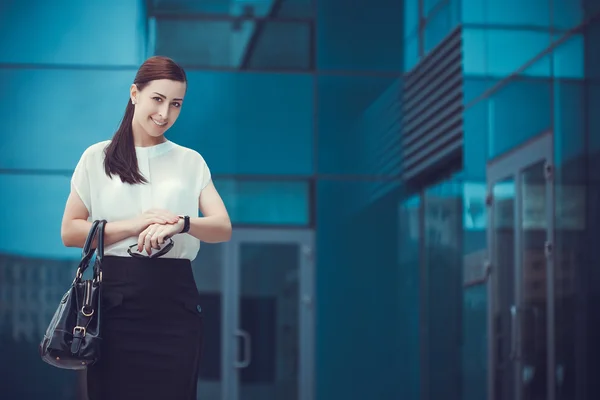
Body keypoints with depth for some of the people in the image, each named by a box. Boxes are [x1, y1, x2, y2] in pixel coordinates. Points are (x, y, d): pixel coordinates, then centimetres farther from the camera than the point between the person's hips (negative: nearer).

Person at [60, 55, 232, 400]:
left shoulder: (192, 162, 11)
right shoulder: (97, 158, 7)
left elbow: (224, 228, 0)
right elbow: (70, 232, 0)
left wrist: (181, 224, -21)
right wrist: (134, 225, -14)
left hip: (175, 301, 1)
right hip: (115, 300, -1)